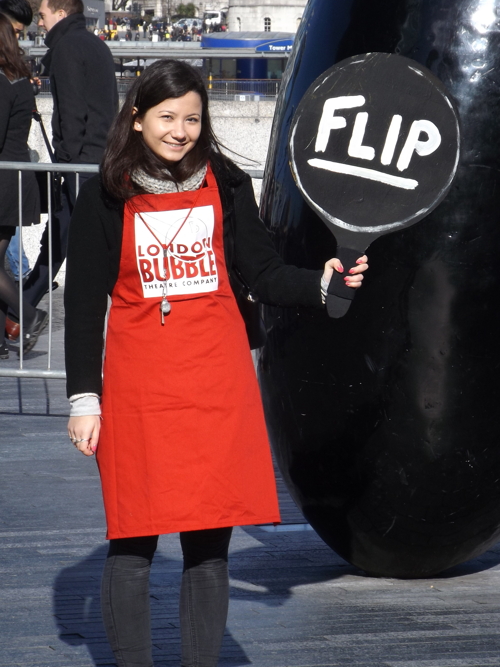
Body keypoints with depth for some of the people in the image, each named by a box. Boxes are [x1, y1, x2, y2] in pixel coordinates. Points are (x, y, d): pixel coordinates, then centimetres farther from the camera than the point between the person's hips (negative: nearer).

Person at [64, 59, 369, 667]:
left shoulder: (225, 185, 6)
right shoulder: (105, 198, 0)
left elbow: (264, 275, 8)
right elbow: (84, 304, 2)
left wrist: (321, 283, -11)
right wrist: (83, 398, -1)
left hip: (218, 381, 2)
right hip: (139, 386, -2)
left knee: (210, 538, 5)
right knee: (134, 540, 0)